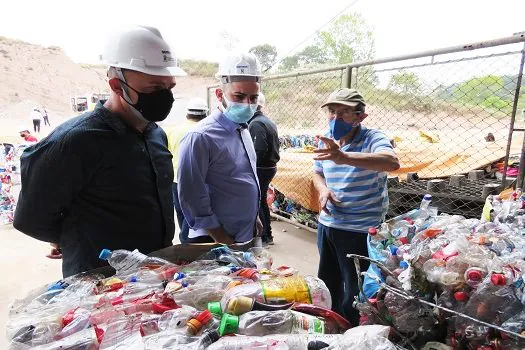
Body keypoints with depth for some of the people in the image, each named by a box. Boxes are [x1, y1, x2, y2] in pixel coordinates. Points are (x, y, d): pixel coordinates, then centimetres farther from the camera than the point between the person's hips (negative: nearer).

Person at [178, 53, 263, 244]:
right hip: (216, 242, -8)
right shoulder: (200, 137, -21)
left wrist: (254, 217, 17)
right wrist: (221, 238, -17)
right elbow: (191, 196, -22)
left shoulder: (244, 130, 6)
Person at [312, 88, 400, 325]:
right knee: (326, 285, 24)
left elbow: (392, 163, -39)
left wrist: (344, 157, -53)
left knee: (354, 294, 10)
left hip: (360, 231, -7)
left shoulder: (372, 139, -17)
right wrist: (323, 189, -5)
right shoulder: (325, 142, 4)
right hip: (327, 224, 7)